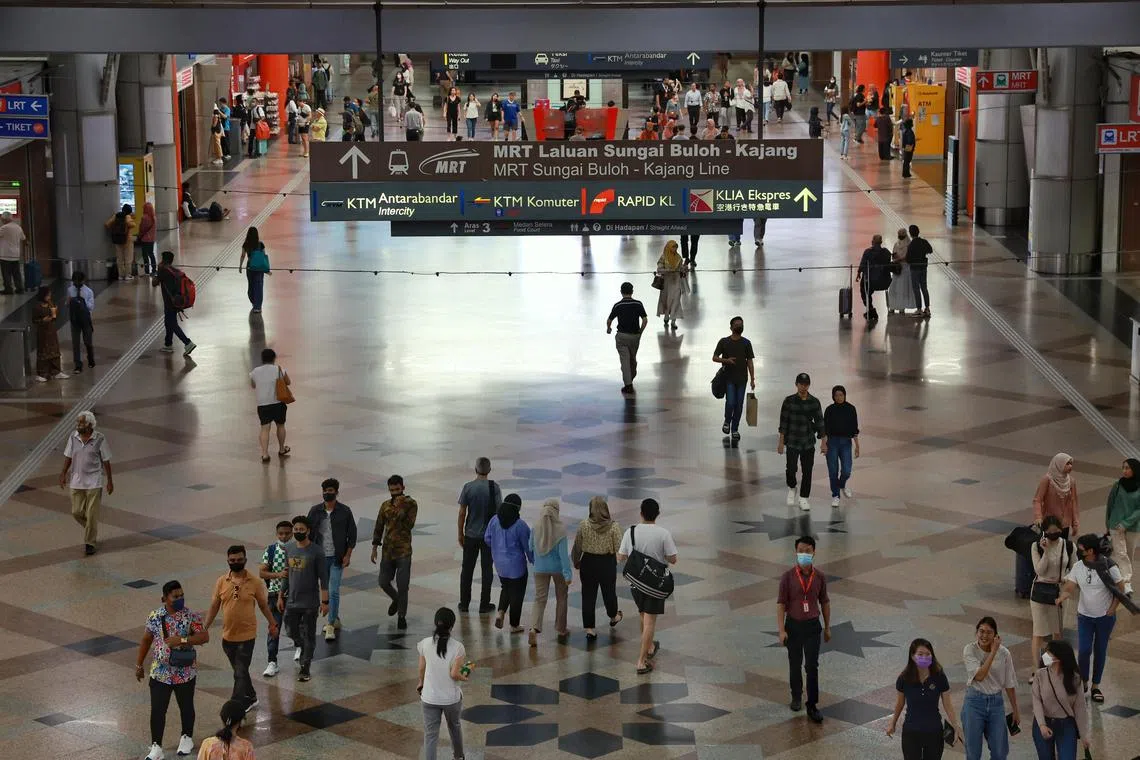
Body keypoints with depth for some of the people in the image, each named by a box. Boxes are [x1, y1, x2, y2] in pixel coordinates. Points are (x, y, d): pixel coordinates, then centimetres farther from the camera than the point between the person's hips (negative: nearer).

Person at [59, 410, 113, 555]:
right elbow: (68, 457, 8)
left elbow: (106, 461, -4)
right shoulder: (73, 438, 0)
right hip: (77, 482, 4)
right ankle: (91, 529, 33)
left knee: (92, 514, -4)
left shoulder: (100, 439, -9)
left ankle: (89, 543, 7)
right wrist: (63, 474, 0)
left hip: (94, 482, -4)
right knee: (77, 512, 5)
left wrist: (110, 481, -3)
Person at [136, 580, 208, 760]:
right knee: (157, 710, 2)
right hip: (160, 672, 1)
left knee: (186, 707, 16)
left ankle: (187, 738, 37)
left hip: (185, 672, -1)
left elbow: (205, 637, -18)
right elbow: (146, 641, 7)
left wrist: (181, 640, -28)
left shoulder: (191, 616, -11)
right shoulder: (154, 617, -4)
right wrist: (139, 665, 11)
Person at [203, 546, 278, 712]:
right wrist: (205, 628, 3)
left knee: (240, 674, -5)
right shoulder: (221, 582, -1)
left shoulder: (255, 582, -8)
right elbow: (214, 607, 6)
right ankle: (250, 699, 37)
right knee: (240, 671, 18)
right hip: (228, 636, 4)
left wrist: (273, 624, 8)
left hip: (247, 636, -4)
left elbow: (263, 605, 4)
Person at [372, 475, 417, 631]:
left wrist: (399, 509, -22)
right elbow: (379, 527, 11)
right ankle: (396, 600, 37)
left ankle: (402, 616, 9)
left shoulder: (410, 504, -5)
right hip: (387, 551, 4)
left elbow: (409, 524, -17)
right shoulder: (385, 505, 7)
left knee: (402, 586, -4)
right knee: (383, 582, 7)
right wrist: (375, 547, 6)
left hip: (403, 551, -4)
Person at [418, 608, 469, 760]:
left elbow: (422, 669, -1)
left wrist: (421, 683, 19)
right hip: (451, 698, 0)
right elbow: (454, 674, -18)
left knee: (430, 735, 8)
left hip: (430, 697, 0)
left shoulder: (425, 644, -12)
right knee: (455, 726, 28)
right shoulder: (457, 647, -18)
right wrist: (464, 677, 4)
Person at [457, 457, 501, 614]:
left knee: (467, 570, 12)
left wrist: (461, 534, 6)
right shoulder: (494, 487, -11)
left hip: (471, 535, 1)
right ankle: (484, 605, 13)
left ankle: (464, 603, 18)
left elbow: (462, 513, -5)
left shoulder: (468, 487, -8)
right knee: (487, 570, 9)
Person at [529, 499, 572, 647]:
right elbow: (563, 552, -16)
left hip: (540, 568, 2)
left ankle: (535, 628, -18)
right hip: (558, 568, -2)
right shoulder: (560, 529, -15)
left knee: (540, 599, 4)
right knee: (561, 598, 16)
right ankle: (561, 631, 27)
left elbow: (531, 549, 3)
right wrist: (568, 573, -14)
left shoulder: (536, 529, -7)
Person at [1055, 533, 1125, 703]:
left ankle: (1096, 686, 21)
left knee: (1100, 651, 8)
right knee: (1084, 650, -7)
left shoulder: (1109, 567, -16)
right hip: (1085, 616, 2)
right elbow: (1069, 588, -11)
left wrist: (1112, 609, -8)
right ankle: (1083, 682, 14)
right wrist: (1061, 598, -33)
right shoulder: (1077, 567, -7)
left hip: (1105, 617, -2)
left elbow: (1120, 589, -6)